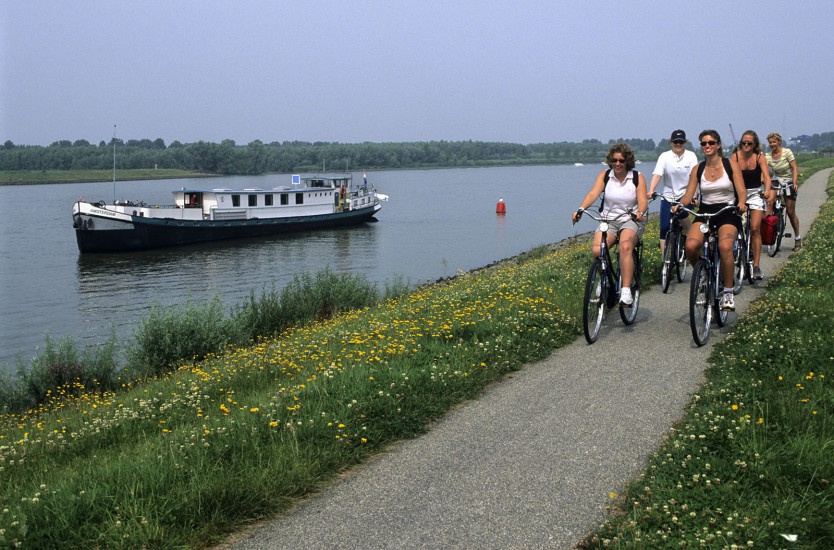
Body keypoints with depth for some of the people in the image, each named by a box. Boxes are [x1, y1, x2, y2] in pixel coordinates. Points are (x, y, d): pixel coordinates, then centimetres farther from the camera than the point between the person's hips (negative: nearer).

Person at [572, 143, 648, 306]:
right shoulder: (604, 176, 3)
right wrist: (581, 209, -30)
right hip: (608, 219, 2)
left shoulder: (637, 177, 0)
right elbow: (593, 193, -11)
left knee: (625, 246, -34)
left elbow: (642, 200, -10)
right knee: (597, 250, -25)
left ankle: (626, 291, -35)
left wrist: (640, 212, -34)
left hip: (631, 220, -2)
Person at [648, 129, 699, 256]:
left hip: (685, 195, -1)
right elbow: (657, 174, -14)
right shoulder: (664, 156, -2)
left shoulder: (691, 156, -2)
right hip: (668, 195, 2)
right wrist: (651, 191, -31)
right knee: (664, 229, -2)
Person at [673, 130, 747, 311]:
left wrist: (741, 203, -24)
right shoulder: (697, 169, 10)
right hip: (705, 212, 2)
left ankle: (728, 292, -19)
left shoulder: (731, 164, 3)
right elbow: (689, 194, 5)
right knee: (691, 245, -29)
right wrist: (679, 205, -17)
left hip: (728, 212, -2)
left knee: (725, 246, -34)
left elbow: (741, 191, -2)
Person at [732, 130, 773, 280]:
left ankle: (756, 266, -9)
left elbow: (767, 176, -19)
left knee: (755, 229, -11)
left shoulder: (759, 157, -8)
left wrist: (767, 191, -39)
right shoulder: (735, 156, -7)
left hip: (756, 194, -1)